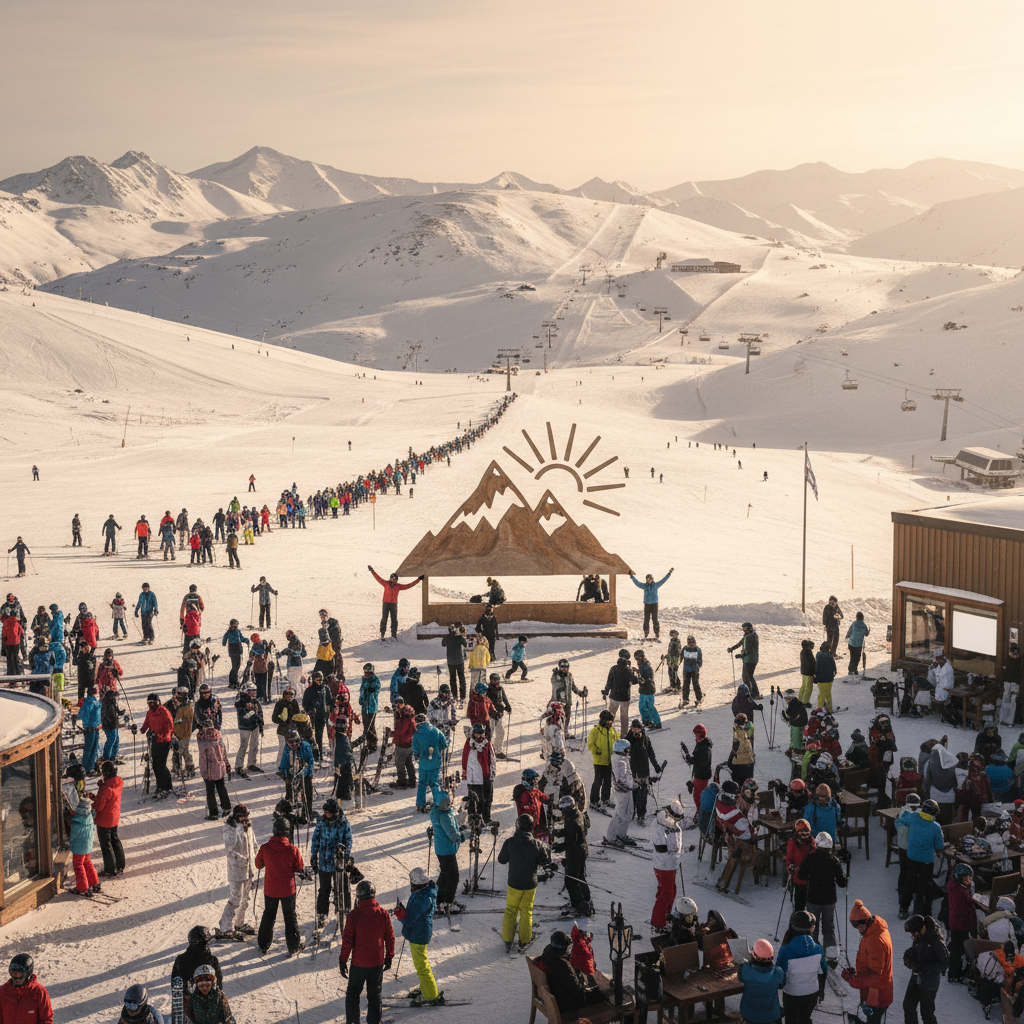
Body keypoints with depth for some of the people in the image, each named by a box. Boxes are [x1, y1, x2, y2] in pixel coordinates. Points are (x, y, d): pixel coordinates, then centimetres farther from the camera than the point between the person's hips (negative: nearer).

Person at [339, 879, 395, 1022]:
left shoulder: (354, 915, -17)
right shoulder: (383, 914, -9)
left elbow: (347, 940, -13)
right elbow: (390, 938, 0)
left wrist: (342, 961, -2)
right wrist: (389, 957, 14)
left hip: (359, 963, -2)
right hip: (378, 962, 2)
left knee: (353, 993, 15)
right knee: (375, 994, 16)